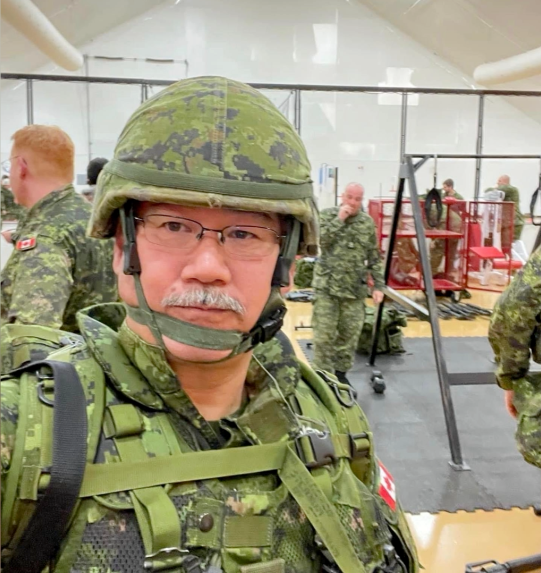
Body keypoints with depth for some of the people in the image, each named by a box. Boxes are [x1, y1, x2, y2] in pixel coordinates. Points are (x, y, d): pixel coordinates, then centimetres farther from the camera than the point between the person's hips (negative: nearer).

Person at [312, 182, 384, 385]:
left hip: (355, 289, 3)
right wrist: (339, 220, -15)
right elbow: (320, 241, -14)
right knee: (324, 334, -3)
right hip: (327, 286, -2)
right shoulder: (328, 215, 1)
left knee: (350, 334, 7)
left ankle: (341, 372, 23)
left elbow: (374, 258, 9)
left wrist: (378, 285, 4)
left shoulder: (368, 223, 7)